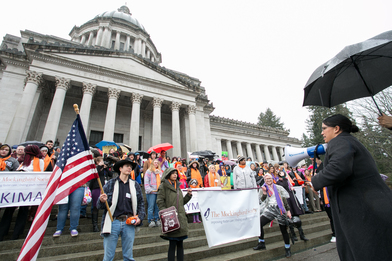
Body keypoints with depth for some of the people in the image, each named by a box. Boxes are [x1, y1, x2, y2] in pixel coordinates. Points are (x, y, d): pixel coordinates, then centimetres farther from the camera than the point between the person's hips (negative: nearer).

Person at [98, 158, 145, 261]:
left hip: (129, 223, 2)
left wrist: (140, 217, -2)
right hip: (113, 222, -2)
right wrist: (102, 201, -21)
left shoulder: (135, 185, 7)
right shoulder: (111, 183, 1)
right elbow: (99, 205, 1)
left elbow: (141, 203, 11)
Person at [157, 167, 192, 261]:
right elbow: (160, 201, -10)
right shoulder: (163, 186, -4)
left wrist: (188, 195, 6)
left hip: (181, 218, 6)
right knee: (172, 244, 0)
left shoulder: (177, 186, 17)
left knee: (180, 243, 12)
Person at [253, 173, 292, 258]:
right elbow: (263, 200, -3)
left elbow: (285, 199, 8)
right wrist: (264, 192, -20)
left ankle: (287, 248, 26)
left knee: (283, 230, 3)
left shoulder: (278, 188, 8)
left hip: (280, 209, -1)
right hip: (270, 209, 1)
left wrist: (288, 211, 2)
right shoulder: (263, 188, 9)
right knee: (259, 223, -13)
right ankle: (261, 243, 6)